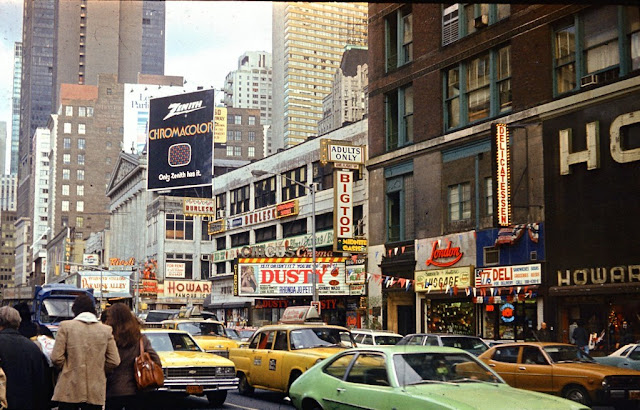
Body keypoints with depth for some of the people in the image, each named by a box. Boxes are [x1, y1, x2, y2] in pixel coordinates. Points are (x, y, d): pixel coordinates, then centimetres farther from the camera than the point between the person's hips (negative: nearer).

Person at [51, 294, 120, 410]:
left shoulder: (66, 326, -2)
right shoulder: (106, 330, 4)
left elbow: (56, 358, -6)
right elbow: (114, 361, 2)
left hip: (69, 391, -2)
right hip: (96, 392, 2)